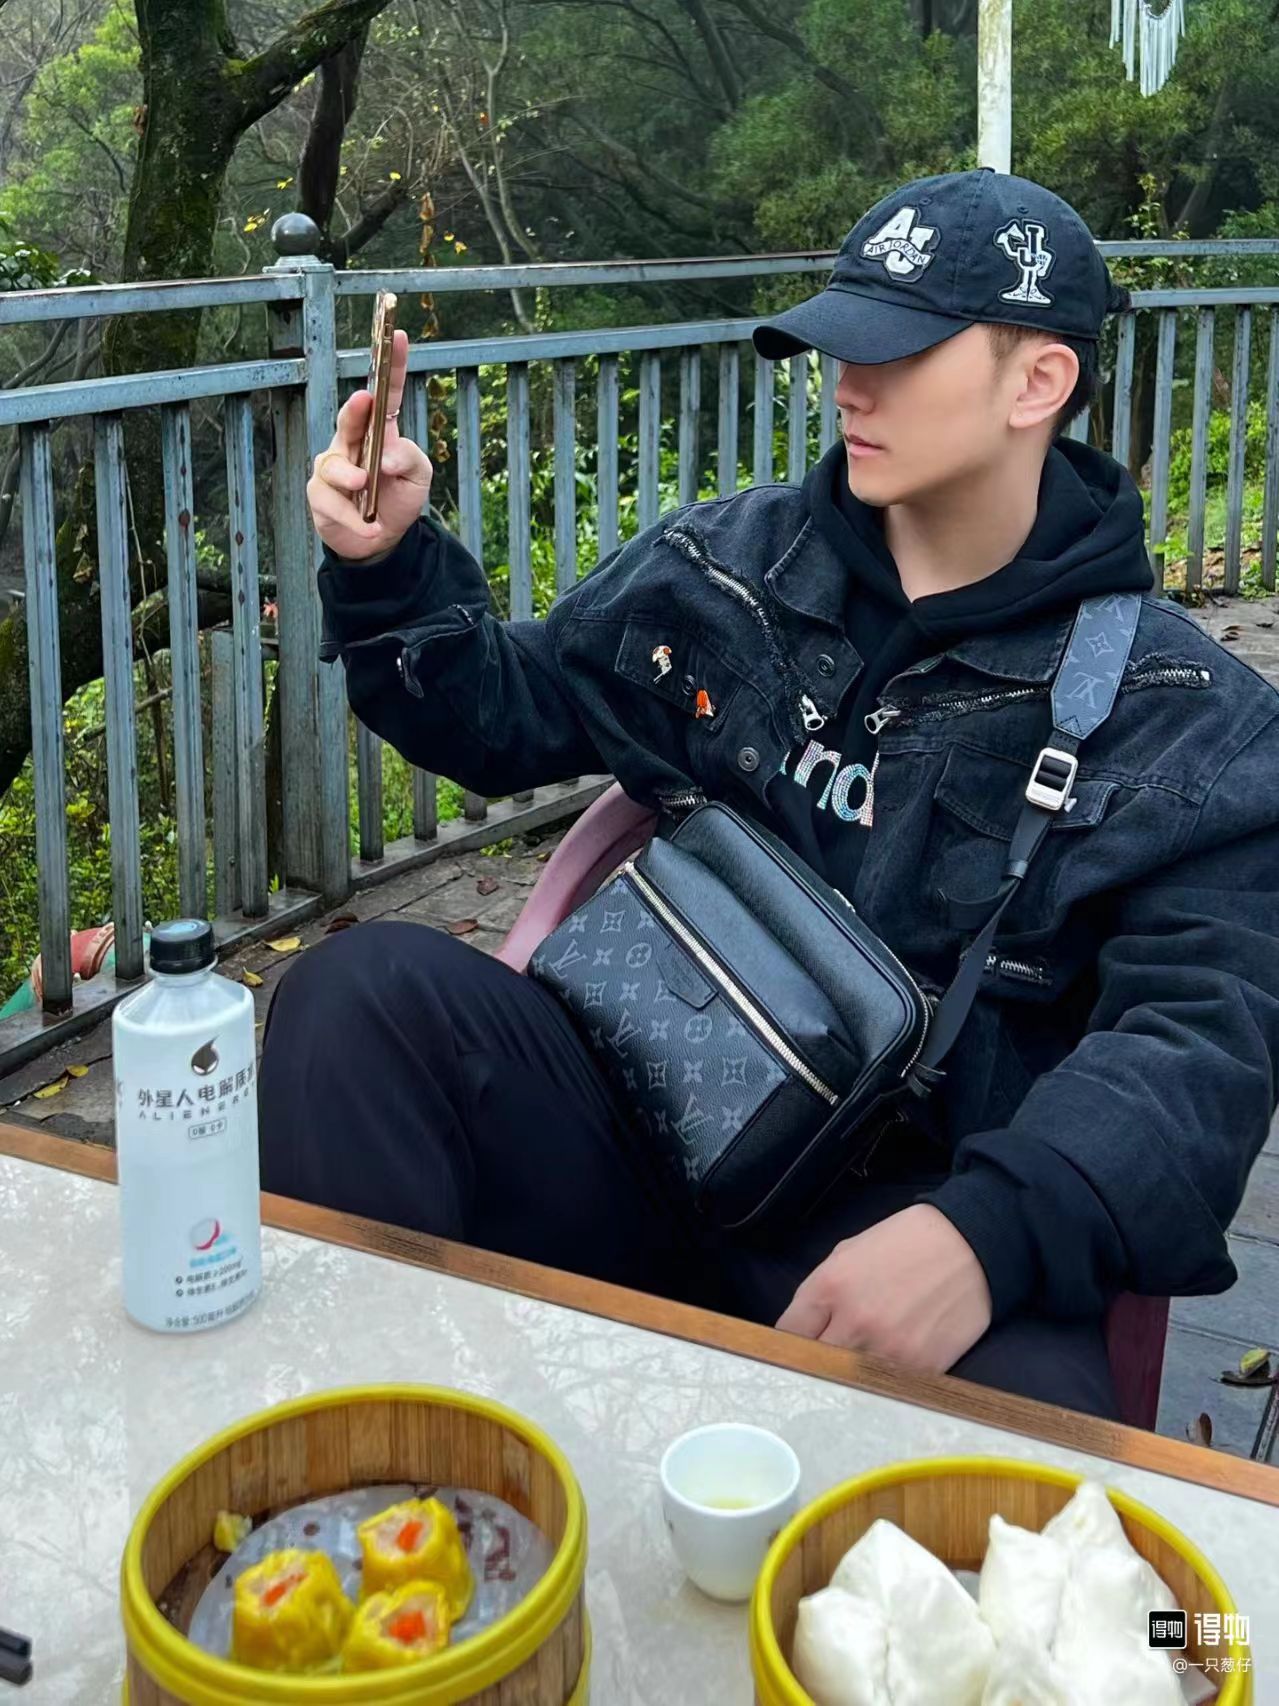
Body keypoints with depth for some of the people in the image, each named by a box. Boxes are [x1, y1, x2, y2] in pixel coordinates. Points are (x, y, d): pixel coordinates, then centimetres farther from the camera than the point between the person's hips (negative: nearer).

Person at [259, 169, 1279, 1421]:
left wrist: (988, 1232, -30)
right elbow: (506, 721, 20)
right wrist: (389, 569, 0)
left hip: (899, 1215, -3)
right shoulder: (721, 567, 10)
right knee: (365, 988, -24)